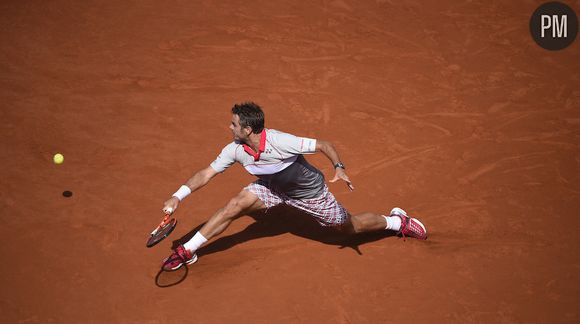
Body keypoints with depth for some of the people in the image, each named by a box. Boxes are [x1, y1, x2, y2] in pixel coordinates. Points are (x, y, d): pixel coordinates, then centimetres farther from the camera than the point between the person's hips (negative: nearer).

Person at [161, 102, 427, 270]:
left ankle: (397, 221, 32)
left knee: (350, 226, 6)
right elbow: (206, 174, -13)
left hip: (309, 191, -4)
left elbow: (324, 145, -30)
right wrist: (178, 196, -23)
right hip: (272, 187, 4)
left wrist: (339, 168, -46)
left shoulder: (281, 142, -38)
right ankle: (187, 251, 0)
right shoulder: (235, 150, -21)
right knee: (234, 206, -13)